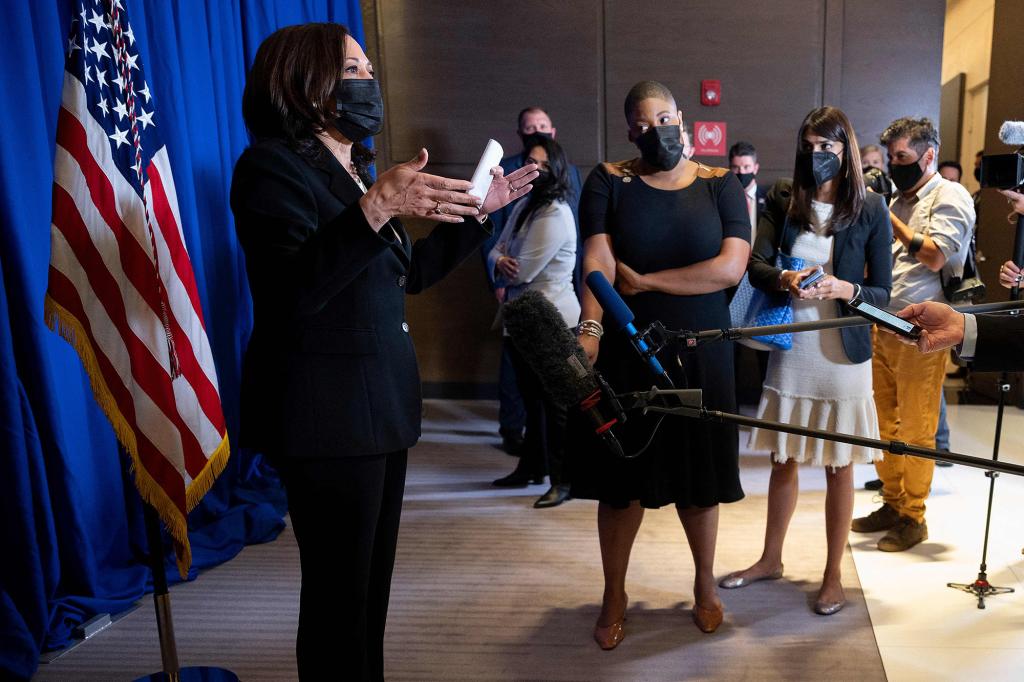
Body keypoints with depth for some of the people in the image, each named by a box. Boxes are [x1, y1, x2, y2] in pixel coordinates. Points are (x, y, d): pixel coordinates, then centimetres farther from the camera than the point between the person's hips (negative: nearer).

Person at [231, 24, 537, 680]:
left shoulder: (353, 170, 17)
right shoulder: (274, 165, -10)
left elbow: (409, 272, 22)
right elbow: (294, 292, -24)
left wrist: (480, 211, 20)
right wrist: (375, 206, -33)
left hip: (380, 402, 9)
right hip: (327, 411, -9)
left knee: (373, 579, 15)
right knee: (340, 592, 0)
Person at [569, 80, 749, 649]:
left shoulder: (721, 185, 1)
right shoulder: (609, 182, 0)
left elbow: (731, 267, -12)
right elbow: (598, 259, -15)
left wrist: (644, 282, -14)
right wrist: (591, 329, -31)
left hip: (700, 355, 1)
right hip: (626, 353, 0)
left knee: (698, 475, 12)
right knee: (622, 476, 7)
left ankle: (706, 581, 37)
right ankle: (615, 595, 26)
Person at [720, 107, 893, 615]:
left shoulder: (870, 209, -4)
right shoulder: (783, 199, 1)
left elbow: (882, 292, -2)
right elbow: (755, 265, -8)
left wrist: (845, 289, -22)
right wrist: (786, 280, -28)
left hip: (842, 354, -2)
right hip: (790, 351, 2)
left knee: (838, 468, 8)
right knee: (783, 460, 15)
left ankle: (834, 574, 26)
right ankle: (770, 560, 33)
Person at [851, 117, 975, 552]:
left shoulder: (949, 196, -3)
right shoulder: (900, 201, 20)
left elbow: (935, 256, -15)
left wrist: (889, 220, -10)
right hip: (883, 326, 8)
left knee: (915, 429, -2)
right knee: (884, 424, 12)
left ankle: (913, 517, 9)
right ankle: (892, 504, 24)